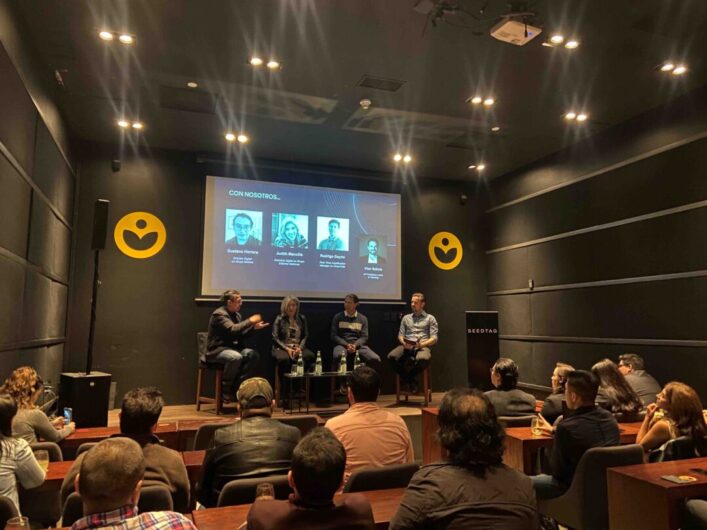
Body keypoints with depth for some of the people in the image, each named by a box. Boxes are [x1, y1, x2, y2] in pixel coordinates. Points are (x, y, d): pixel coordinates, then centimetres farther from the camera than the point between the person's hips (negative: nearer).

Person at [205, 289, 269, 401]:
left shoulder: (237, 315, 11)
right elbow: (233, 329, -29)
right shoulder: (219, 314, -15)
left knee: (253, 354, -16)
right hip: (217, 350, -8)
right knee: (236, 357, -36)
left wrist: (254, 327, 0)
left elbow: (241, 334, 13)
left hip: (232, 347, 8)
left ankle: (236, 383, -7)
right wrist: (250, 321, -21)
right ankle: (225, 387, -15)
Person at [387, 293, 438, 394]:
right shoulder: (406, 318, 25)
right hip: (407, 346, 3)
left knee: (423, 359, -40)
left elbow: (434, 339, 5)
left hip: (423, 346, -3)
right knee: (391, 356, -30)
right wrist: (403, 343, -7)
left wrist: (422, 344, -15)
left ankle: (407, 378, -11)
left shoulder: (430, 318, 16)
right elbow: (400, 335, 19)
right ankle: (410, 381, -12)